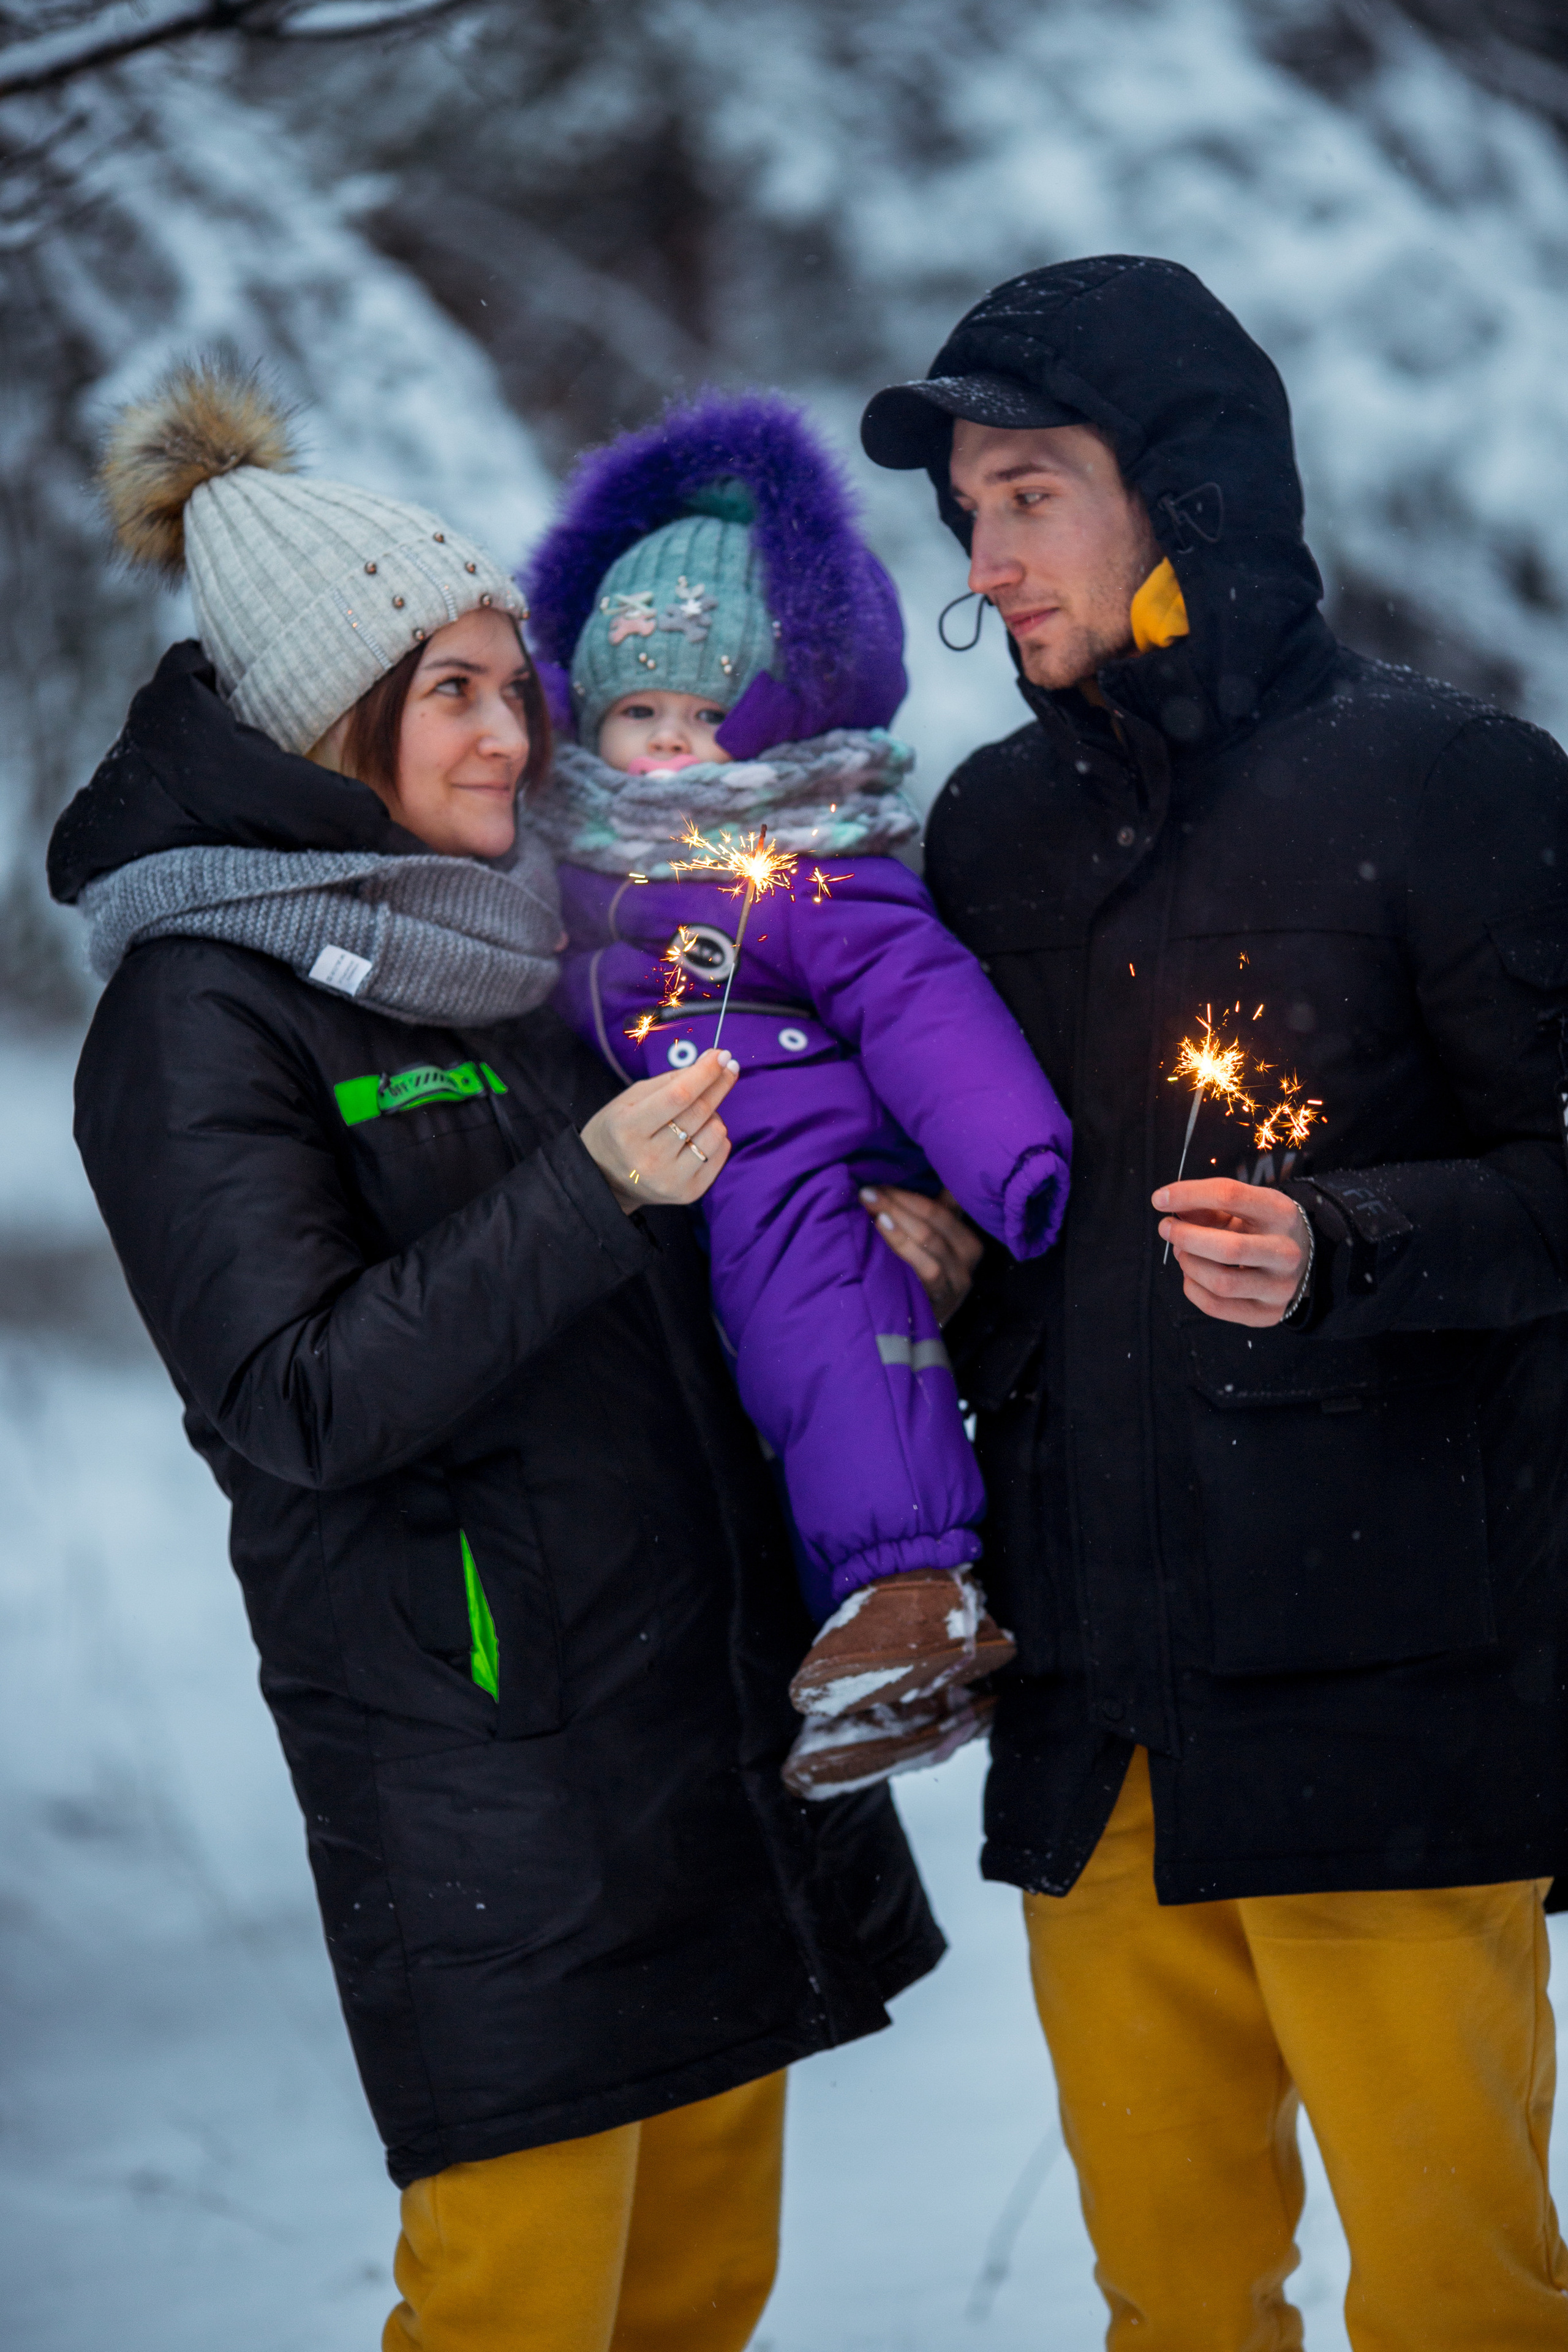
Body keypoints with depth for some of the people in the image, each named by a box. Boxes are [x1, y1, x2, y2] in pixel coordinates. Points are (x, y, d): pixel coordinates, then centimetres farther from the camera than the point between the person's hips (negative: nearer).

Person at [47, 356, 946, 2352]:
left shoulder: (500, 951, 15)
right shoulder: (199, 1014, -8)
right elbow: (300, 1400, -17)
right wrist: (591, 1194, -24)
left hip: (707, 1703, 8)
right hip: (481, 1754, -8)